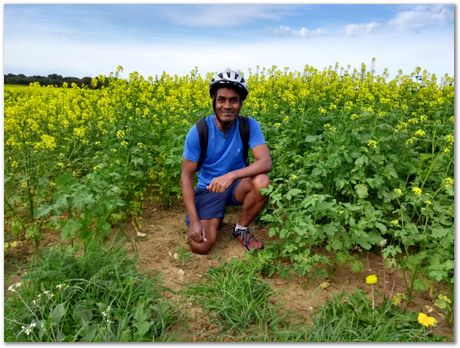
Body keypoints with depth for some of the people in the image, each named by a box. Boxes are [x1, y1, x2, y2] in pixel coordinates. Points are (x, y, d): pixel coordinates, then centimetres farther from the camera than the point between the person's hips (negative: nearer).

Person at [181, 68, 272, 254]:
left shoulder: (249, 126, -14)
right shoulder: (198, 132, -18)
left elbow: (266, 162, -25)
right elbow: (187, 176, -14)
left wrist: (231, 175, -40)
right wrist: (194, 220, -21)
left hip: (237, 184, 2)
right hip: (208, 188, -1)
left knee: (262, 182, -33)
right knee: (200, 245, -21)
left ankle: (240, 228, -4)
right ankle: (215, 218, 15)